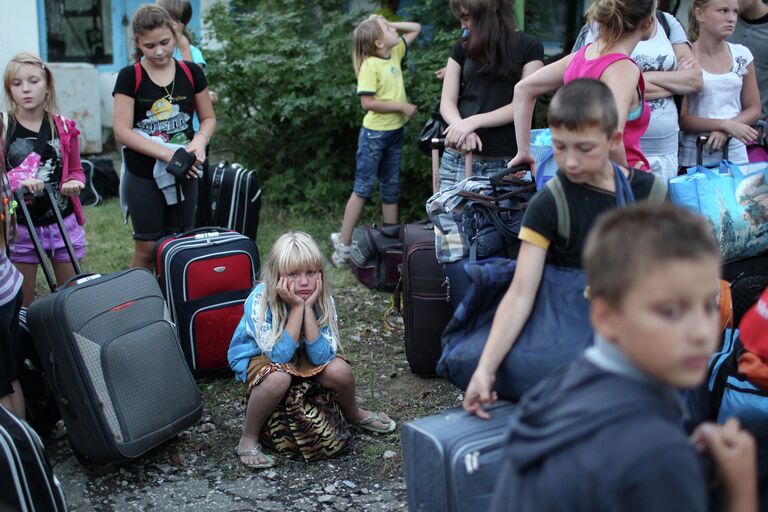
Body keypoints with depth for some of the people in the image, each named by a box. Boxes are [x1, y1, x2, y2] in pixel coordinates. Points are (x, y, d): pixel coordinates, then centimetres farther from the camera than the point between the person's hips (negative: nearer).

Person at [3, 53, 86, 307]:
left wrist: (73, 182, -7)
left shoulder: (63, 128, 4)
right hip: (20, 227, -2)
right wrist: (16, 181, -24)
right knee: (22, 302, 4)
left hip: (63, 222, 2)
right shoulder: (4, 127, -5)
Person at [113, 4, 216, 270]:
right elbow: (122, 131, -12)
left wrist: (200, 139, -13)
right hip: (143, 176, -3)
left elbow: (208, 118, 10)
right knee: (147, 248, 1)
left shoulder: (191, 73, 2)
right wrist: (168, 154, -21)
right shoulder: (129, 77, -6)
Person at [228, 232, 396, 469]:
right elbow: (280, 355, -33)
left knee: (340, 371, -20)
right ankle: (248, 439, -15)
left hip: (302, 358, 4)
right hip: (256, 357, -4)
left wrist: (308, 308, -33)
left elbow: (321, 357, -25)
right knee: (278, 378, -36)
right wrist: (297, 307, -36)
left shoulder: (322, 299, -20)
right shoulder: (259, 301, -30)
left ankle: (353, 414, 14)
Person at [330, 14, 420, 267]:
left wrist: (389, 23, 1)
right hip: (374, 134, -7)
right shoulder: (370, 66, -18)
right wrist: (402, 106, -19)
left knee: (391, 188, 13)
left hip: (395, 133, 7)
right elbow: (368, 103, -23)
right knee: (364, 188, -3)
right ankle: (343, 244, 3)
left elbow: (415, 28, 16)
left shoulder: (394, 53, 4)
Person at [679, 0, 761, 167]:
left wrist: (726, 132, -9)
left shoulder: (742, 55, 5)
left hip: (736, 155, 4)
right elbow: (681, 118, -9)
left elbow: (753, 109, 9)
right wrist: (726, 125, -20)